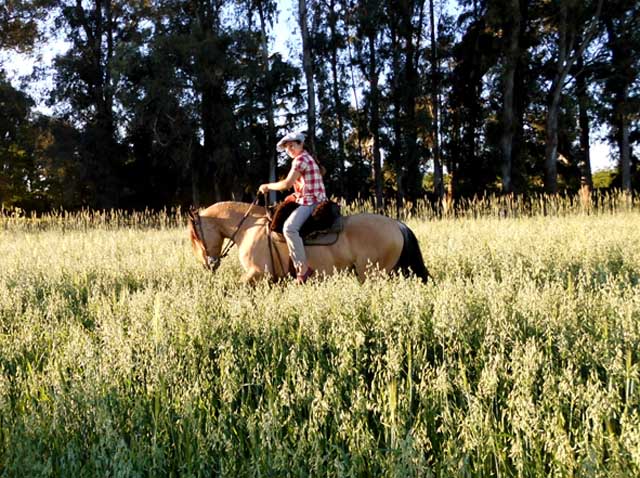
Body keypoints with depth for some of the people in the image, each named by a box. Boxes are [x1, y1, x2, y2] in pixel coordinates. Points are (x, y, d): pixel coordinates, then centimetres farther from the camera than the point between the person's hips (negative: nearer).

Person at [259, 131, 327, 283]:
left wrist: (268, 186, -2)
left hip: (310, 202, -11)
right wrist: (296, 195, 13)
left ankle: (303, 268, -32)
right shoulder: (308, 158, 21)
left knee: (289, 227, -29)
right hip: (312, 200, 11)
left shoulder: (300, 160, -11)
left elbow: (287, 184, -15)